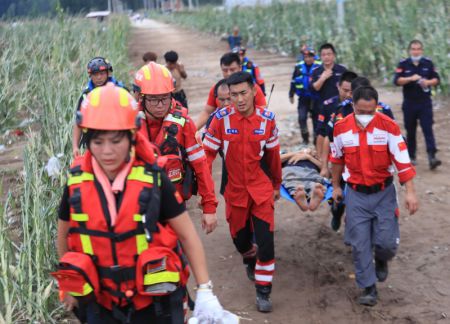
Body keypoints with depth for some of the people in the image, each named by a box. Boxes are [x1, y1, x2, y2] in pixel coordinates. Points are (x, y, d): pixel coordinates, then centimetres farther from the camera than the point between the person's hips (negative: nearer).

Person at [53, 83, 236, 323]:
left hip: (155, 302, -2)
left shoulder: (154, 179, -14)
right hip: (100, 304, 2)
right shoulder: (76, 182, -7)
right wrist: (69, 285, 19)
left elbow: (187, 234, -6)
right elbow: (64, 235, 10)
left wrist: (205, 291, -7)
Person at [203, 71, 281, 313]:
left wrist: (277, 184, 15)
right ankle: (249, 260, 52)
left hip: (261, 190, 0)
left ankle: (263, 292, 12)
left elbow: (273, 155, 5)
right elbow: (208, 154, -8)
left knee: (266, 242, -6)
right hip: (235, 191, 0)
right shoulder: (221, 118, -13)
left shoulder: (267, 119, -8)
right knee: (240, 238, 16)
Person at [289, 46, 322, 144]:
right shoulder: (298, 66, 1)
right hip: (303, 98, 2)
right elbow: (293, 81, 11)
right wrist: (291, 95, 16)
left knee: (316, 119, 9)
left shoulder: (319, 66, -8)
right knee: (302, 118, -9)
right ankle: (305, 138, 5)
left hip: (315, 98, -1)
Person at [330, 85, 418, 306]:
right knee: (360, 244, 1)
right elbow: (337, 160, 9)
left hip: (384, 193, -1)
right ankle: (369, 288, 17)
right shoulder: (341, 128, -7)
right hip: (356, 195, 1)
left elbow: (402, 161, -13)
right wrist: (336, 186, 17)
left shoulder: (388, 127, -14)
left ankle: (381, 261, 32)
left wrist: (410, 192, -18)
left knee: (387, 242, -4)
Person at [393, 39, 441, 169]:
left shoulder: (428, 63, 4)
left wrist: (428, 82, -15)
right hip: (409, 103, 0)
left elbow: (437, 79, 6)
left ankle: (432, 157, -15)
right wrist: (411, 78, -26)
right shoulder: (403, 64, -1)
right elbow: (397, 81, -12)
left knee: (428, 129, -9)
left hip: (425, 103, 0)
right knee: (410, 131, 9)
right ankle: (411, 156, 22)